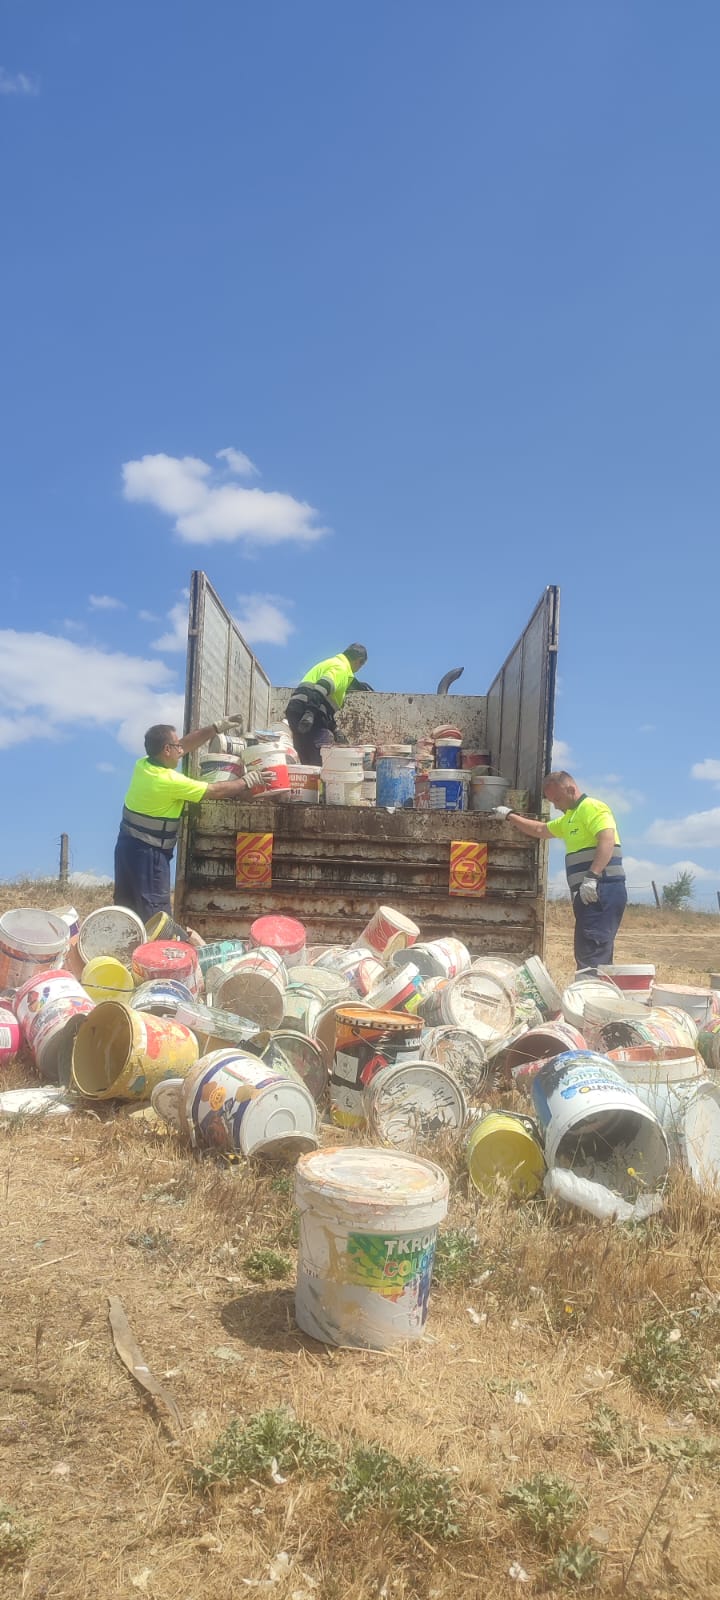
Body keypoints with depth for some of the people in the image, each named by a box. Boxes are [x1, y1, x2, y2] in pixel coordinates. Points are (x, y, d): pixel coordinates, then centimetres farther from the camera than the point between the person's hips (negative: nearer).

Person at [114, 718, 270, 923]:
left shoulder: (143, 764, 0)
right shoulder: (170, 781, -24)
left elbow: (184, 745, 10)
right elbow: (216, 791, -17)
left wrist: (216, 728, 10)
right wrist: (247, 781, -3)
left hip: (128, 845, 9)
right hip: (148, 853, -9)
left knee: (126, 908, 17)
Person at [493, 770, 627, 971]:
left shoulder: (593, 808, -6)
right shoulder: (569, 818, 26)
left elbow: (607, 840, -22)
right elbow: (540, 830, 40)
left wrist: (592, 876, -31)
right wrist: (510, 816, 38)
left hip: (602, 890, -10)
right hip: (588, 894, 10)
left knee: (592, 953, -17)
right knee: (585, 953, 11)